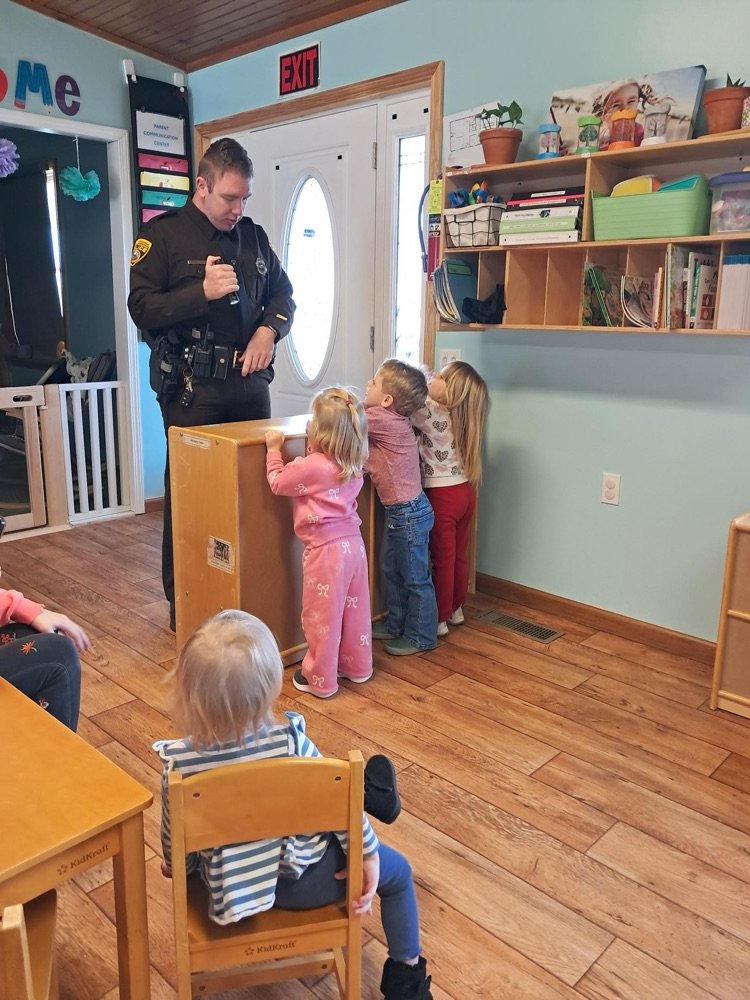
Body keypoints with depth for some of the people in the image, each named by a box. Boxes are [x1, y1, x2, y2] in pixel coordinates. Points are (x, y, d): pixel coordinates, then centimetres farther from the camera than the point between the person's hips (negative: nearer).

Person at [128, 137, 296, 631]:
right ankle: (181, 599, 14)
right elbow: (143, 309, -7)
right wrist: (204, 291, -19)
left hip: (250, 382, 5)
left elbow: (283, 293, 20)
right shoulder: (162, 235, 0)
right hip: (192, 387, -4)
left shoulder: (253, 235, 14)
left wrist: (269, 329, -1)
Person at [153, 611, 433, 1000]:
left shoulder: (178, 763, -24)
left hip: (229, 884, 3)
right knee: (396, 870, 22)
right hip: (304, 879, -3)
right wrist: (369, 855, -1)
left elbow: (176, 849, -10)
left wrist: (173, 866, 13)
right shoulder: (290, 741, -28)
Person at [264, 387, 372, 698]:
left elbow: (278, 483, -3)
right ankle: (357, 666, 34)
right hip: (353, 543, 8)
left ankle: (320, 679, 19)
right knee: (354, 608, 19)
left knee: (322, 615, 6)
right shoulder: (354, 466, 3)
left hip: (326, 548, -8)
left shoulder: (311, 466, -19)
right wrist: (315, 448, 16)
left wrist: (274, 450, 7)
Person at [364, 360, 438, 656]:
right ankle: (396, 625, 37)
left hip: (408, 514, -9)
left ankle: (421, 637, 21)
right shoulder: (396, 421, 3)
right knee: (392, 570, 21)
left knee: (415, 577, 6)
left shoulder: (383, 420, -22)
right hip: (399, 512, 9)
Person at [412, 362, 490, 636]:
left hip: (443, 495, -7)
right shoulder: (461, 417, 3)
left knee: (442, 559, 4)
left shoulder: (431, 414, -21)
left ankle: (439, 619, 16)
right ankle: (456, 609, 33)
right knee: (459, 555, 18)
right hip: (465, 490, 7)